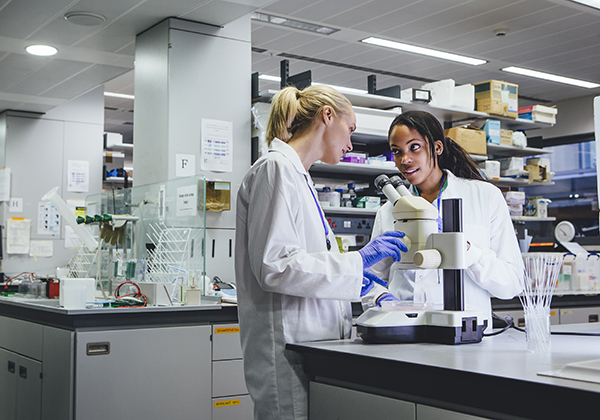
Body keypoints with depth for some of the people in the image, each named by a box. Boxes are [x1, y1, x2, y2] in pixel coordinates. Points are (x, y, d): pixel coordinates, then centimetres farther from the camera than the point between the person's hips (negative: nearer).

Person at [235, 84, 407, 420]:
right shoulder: (276, 169, -10)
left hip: (314, 347, 9)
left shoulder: (300, 177, 20)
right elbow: (274, 266, -19)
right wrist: (359, 261, -16)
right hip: (288, 350, -9)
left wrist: (377, 296, 12)